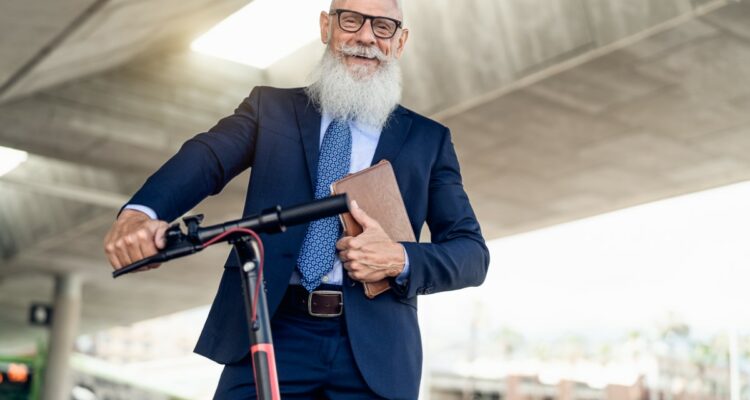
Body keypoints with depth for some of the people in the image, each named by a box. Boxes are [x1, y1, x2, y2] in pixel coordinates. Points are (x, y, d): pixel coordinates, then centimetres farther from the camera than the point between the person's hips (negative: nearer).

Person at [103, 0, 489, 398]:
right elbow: (206, 156, -7)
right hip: (270, 334, 0)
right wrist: (140, 211, -27)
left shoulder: (428, 139, 11)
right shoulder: (271, 107, 11)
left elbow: (472, 251, 7)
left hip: (373, 350, 1)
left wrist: (402, 261, -13)